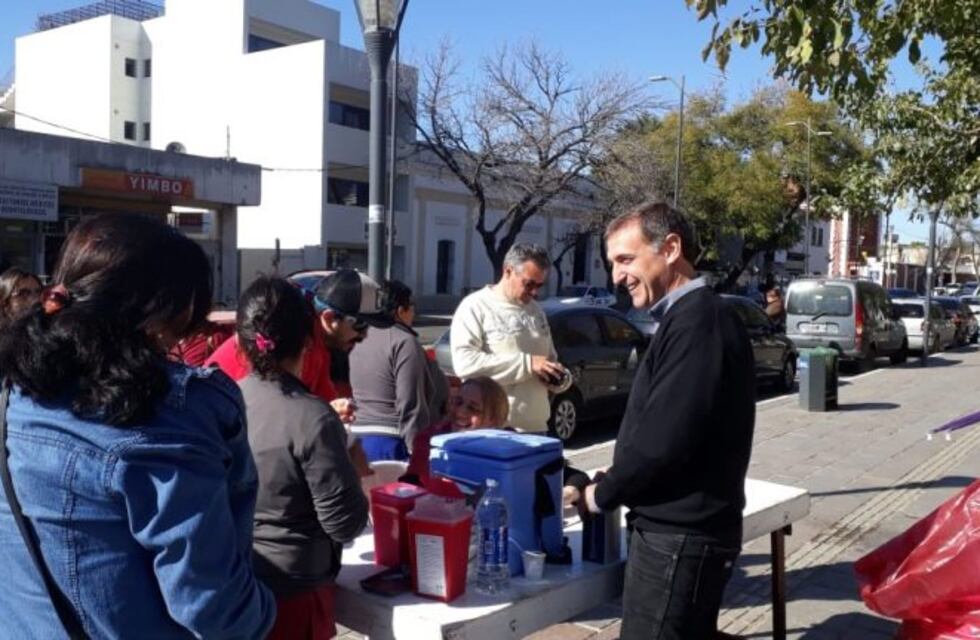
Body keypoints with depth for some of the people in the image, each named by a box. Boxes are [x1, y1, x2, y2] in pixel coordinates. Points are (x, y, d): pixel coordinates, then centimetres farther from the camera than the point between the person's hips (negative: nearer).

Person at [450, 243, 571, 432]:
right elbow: (464, 362, -18)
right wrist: (527, 363, -19)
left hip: (535, 426, 7)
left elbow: (551, 358, 28)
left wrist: (560, 377, 3)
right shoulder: (475, 306, -4)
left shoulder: (536, 311, 17)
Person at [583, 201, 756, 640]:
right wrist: (615, 484, 7)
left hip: (680, 536, -10)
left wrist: (603, 494, -10)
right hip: (680, 528, 10)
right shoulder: (688, 319, 13)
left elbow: (664, 440, -25)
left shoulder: (698, 323, -21)